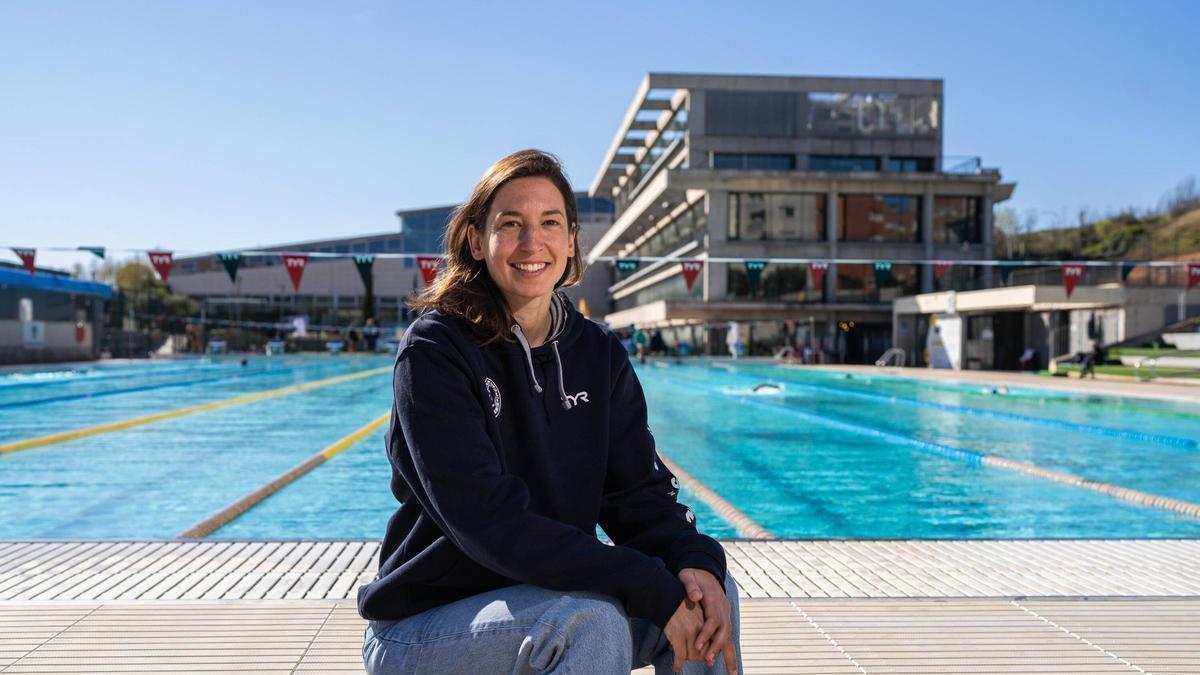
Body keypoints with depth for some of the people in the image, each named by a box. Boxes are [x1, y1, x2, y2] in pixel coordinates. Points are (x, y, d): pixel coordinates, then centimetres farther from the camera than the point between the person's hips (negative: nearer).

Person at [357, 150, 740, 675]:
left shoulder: (600, 355, 2)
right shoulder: (433, 351, -16)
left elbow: (641, 493, -2)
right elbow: (488, 520, -26)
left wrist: (695, 562, -24)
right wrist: (650, 589, -30)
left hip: (548, 599, 6)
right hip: (422, 628, -5)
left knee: (710, 591, -9)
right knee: (590, 622, -31)